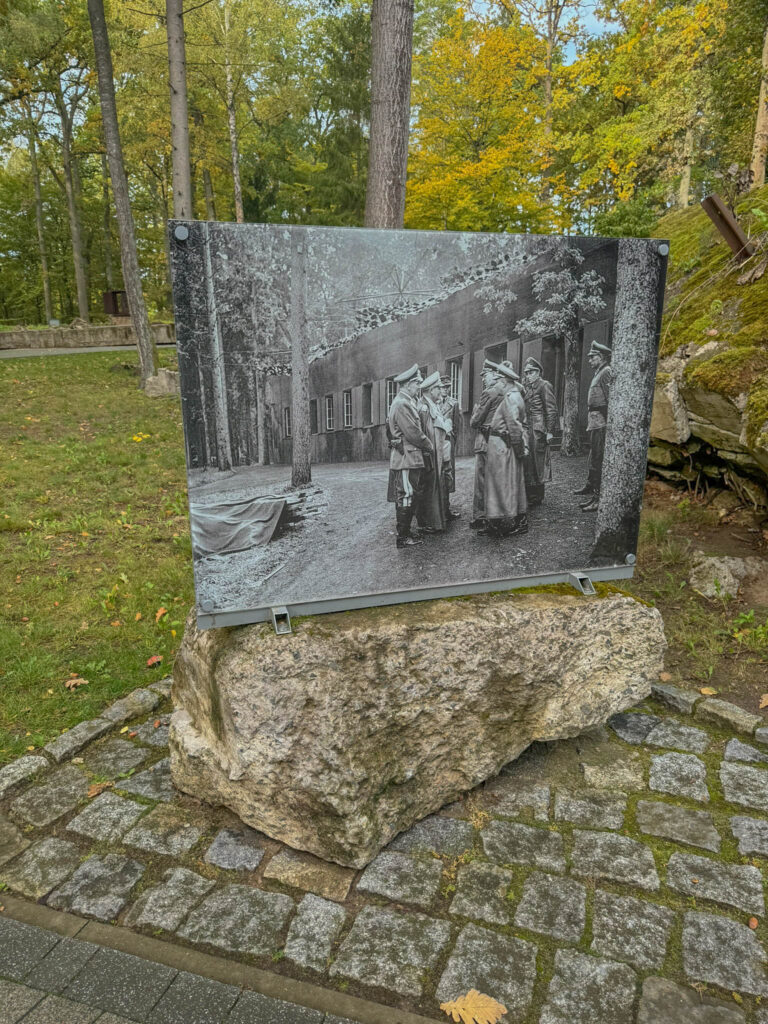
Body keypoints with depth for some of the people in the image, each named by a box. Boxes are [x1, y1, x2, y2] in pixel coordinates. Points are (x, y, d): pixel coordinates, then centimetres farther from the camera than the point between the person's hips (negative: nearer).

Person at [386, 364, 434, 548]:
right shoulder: (401, 404, -15)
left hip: (412, 457, 10)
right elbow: (413, 433, -19)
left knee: (411, 497, 14)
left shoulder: (407, 402, 18)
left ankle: (405, 533, 21)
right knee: (406, 497, -6)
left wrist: (426, 446, 5)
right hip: (406, 458, -10)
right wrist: (429, 446, -5)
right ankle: (402, 538, 0)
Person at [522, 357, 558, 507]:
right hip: (528, 429, 8)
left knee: (538, 462, -3)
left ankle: (536, 497, 4)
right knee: (528, 462, 7)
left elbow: (551, 409, -10)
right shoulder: (528, 388, 18)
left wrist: (550, 431, -15)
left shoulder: (544, 385, -5)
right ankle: (531, 496, 13)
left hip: (539, 429, -8)